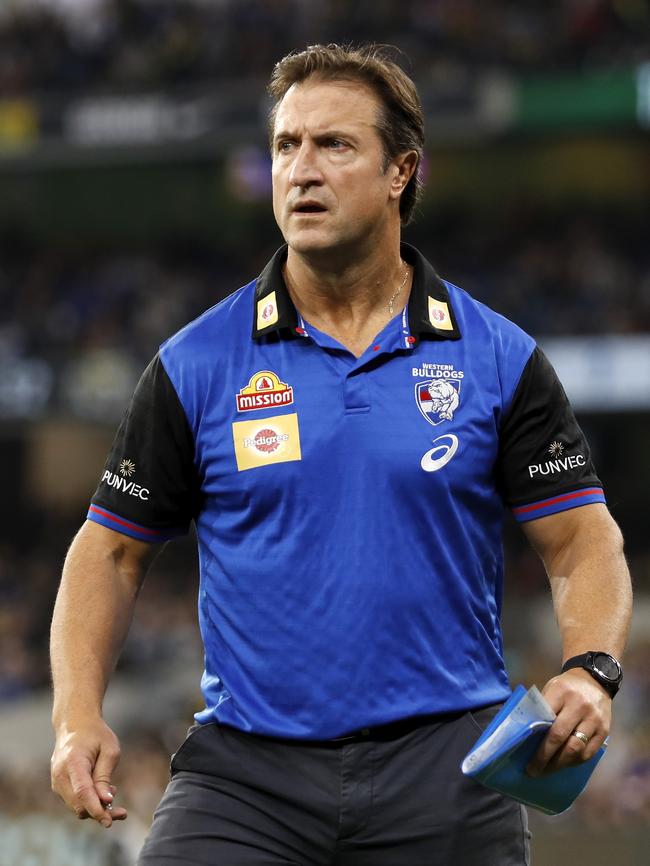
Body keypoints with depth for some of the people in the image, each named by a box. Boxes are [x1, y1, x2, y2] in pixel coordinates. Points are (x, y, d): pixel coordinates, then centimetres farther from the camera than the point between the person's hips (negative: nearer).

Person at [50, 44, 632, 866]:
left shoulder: (499, 359, 3)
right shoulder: (195, 364, 4)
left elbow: (583, 538, 4)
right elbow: (112, 550, 8)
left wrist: (589, 670, -15)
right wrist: (79, 715, -7)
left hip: (444, 765, 0)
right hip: (244, 767, 0)